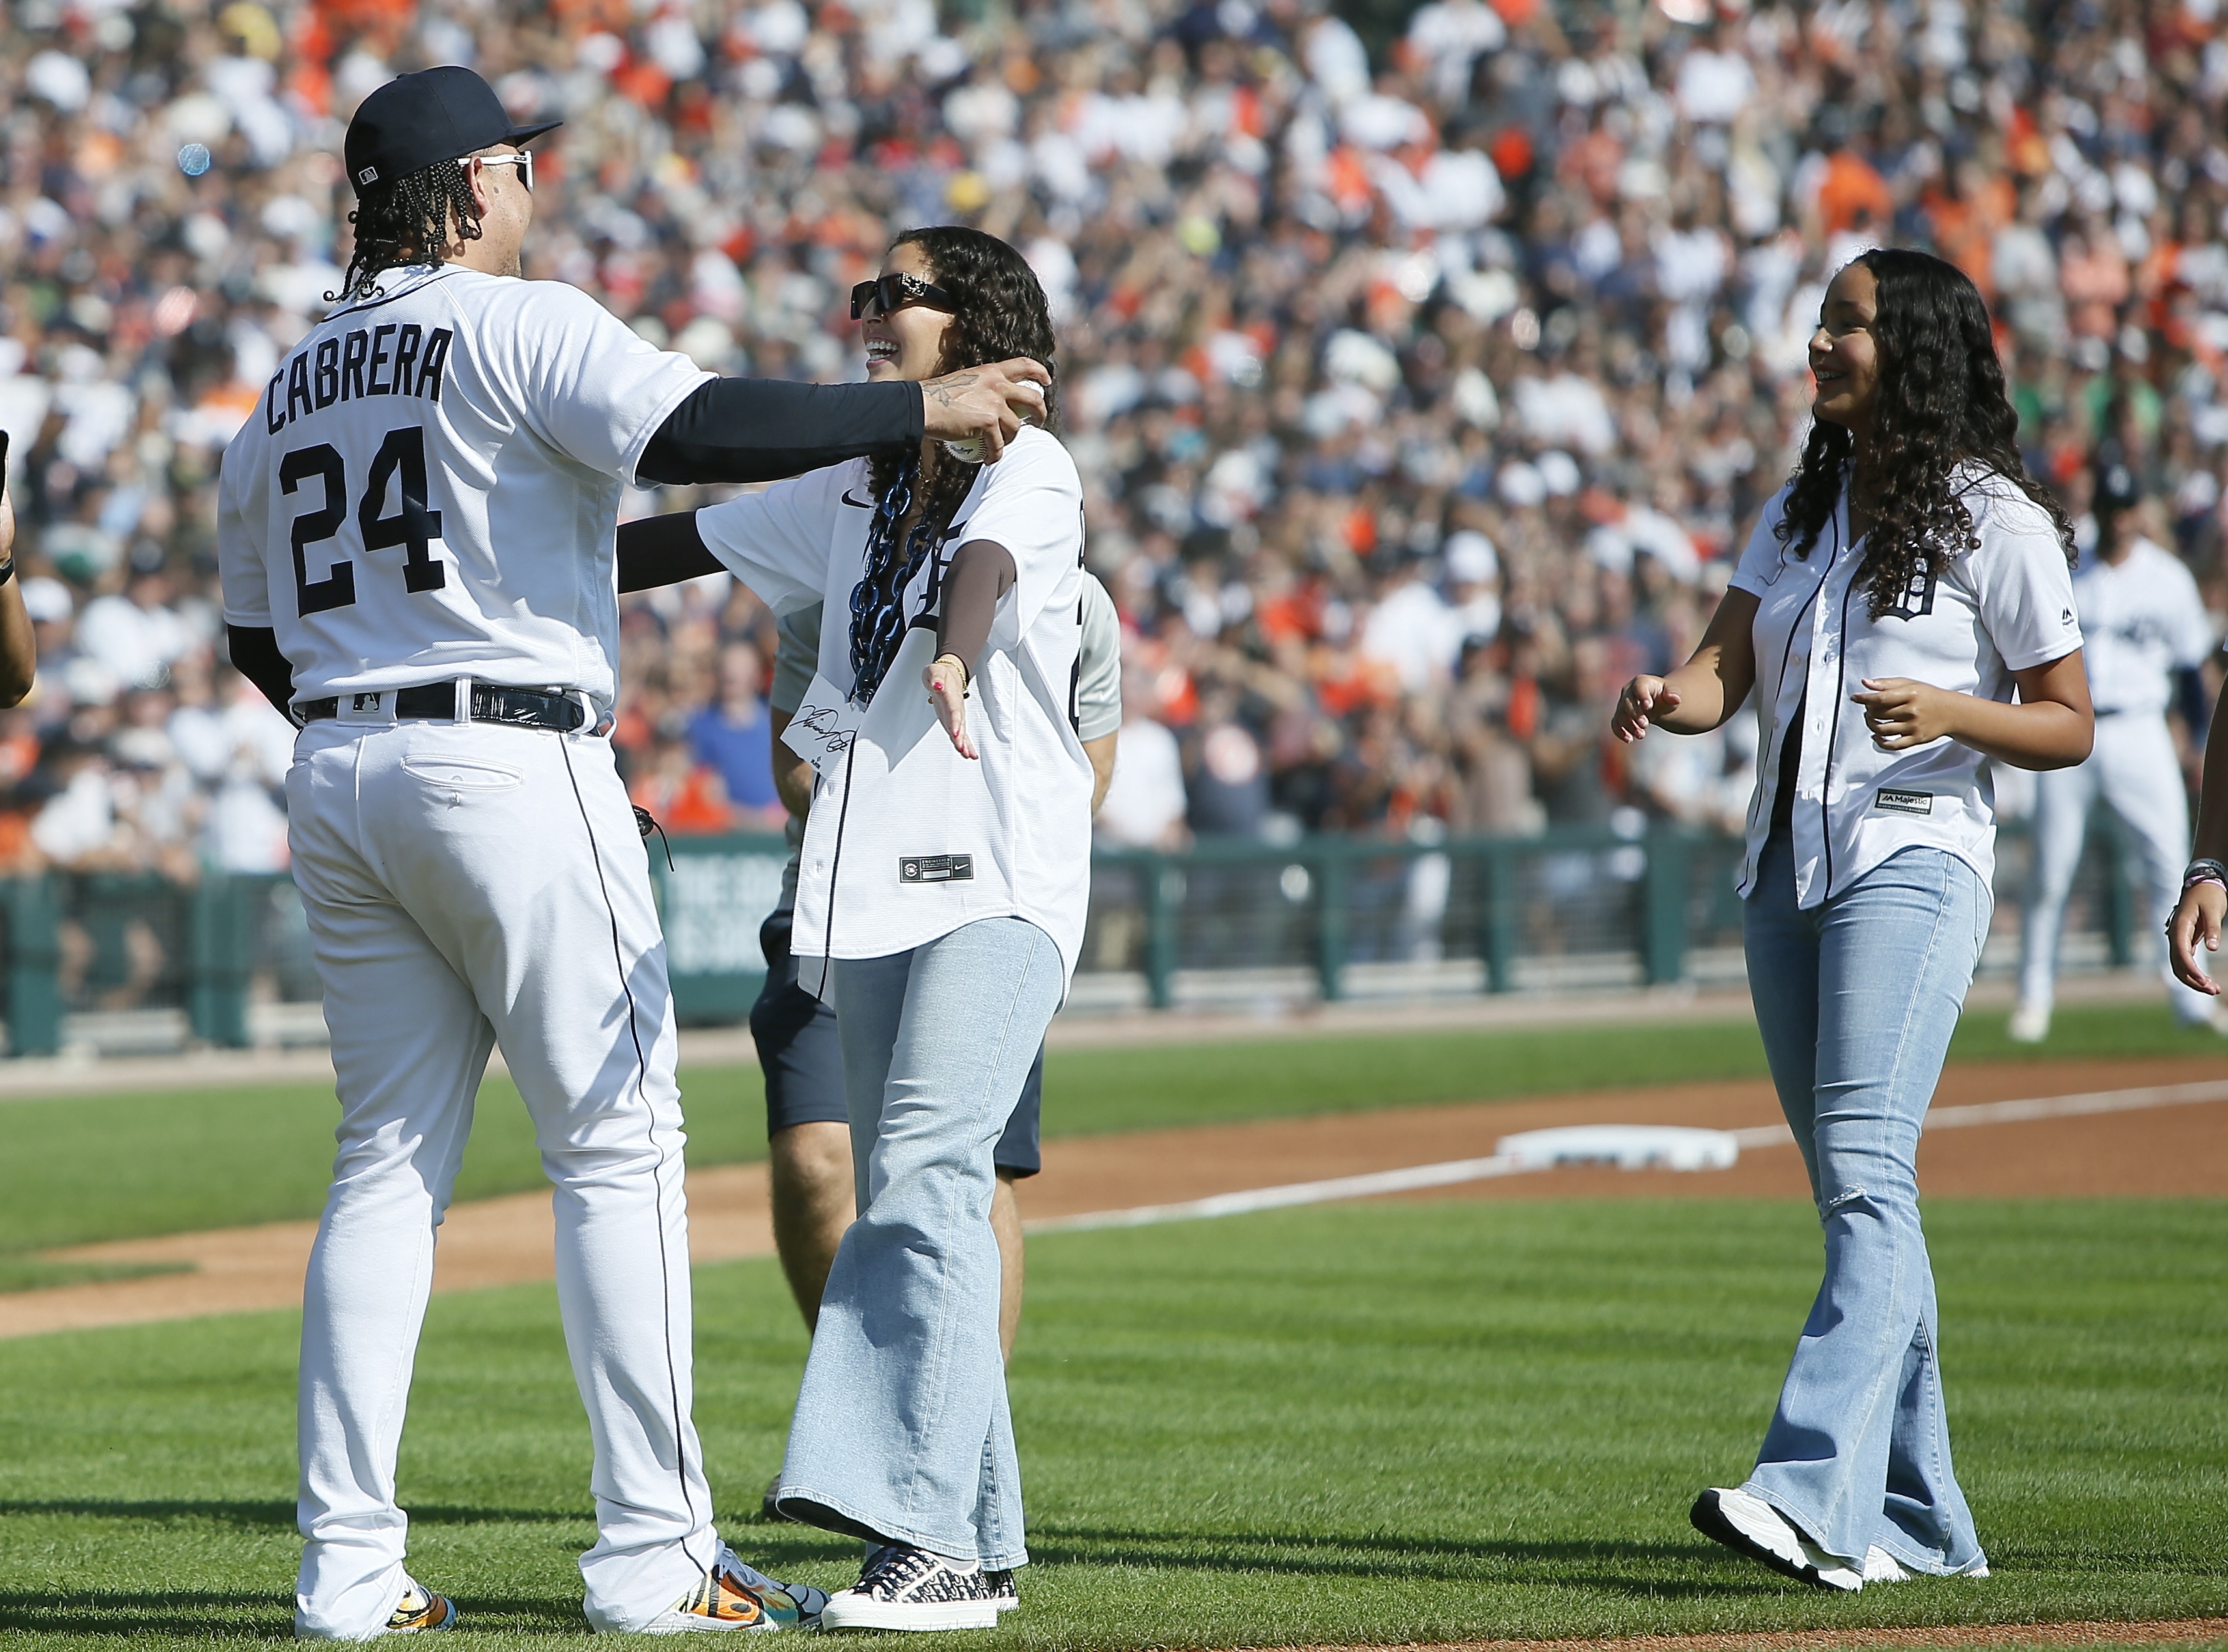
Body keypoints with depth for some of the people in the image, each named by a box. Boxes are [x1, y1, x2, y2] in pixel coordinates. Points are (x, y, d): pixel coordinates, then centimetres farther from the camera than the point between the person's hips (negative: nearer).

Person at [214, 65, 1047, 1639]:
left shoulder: (294, 382, 16)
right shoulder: (519, 327, -7)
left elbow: (254, 634, 21)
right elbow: (701, 431, -24)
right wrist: (920, 409, -18)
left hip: (336, 782, 7)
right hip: (513, 767, -7)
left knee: (389, 1159, 10)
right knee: (618, 1141, -3)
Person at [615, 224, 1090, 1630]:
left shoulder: (1028, 470, -6)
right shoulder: (851, 497, 16)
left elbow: (986, 563, -28)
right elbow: (691, 541, 25)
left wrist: (954, 659, -49)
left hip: (997, 885, -8)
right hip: (872, 893, 8)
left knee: (926, 1173, -21)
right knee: (902, 1198, 6)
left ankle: (928, 1531, -27)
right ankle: (978, 1548, 11)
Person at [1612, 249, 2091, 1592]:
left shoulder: (1998, 521, -3)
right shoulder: (1799, 514, 17)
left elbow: (2069, 726, -3)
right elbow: (1724, 674, 8)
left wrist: (1952, 713, -22)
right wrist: (1669, 700, -15)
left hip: (1914, 863, -8)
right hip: (1787, 867, 8)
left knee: (1866, 1171, -21)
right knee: (1853, 1192, 9)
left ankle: (1819, 1493, -33)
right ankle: (1920, 1521, 14)